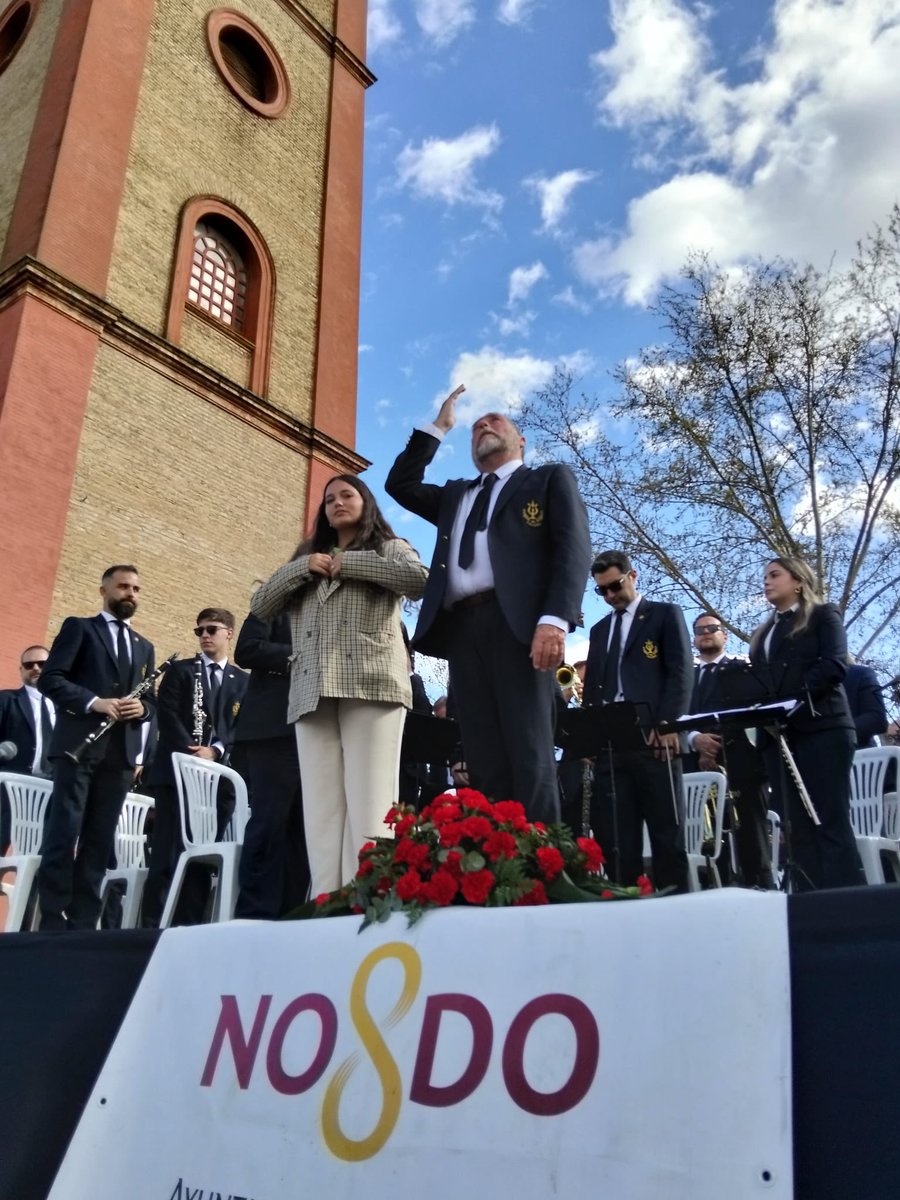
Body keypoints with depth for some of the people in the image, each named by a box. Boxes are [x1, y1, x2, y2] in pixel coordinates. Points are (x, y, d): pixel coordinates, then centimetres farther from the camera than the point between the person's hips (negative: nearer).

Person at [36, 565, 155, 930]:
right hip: (78, 745, -4)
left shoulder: (144, 647, 23)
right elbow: (50, 677, -3)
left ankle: (82, 922, 7)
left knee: (100, 841, 4)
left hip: (122, 752, 5)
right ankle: (52, 920, -2)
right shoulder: (78, 627, 8)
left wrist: (142, 707, -4)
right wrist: (94, 702, -17)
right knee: (63, 834, -7)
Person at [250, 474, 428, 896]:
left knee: (367, 804, -13)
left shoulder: (389, 548, 16)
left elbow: (418, 578, -6)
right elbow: (260, 607, 21)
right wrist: (302, 567, 6)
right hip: (312, 692, 4)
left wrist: (350, 562, -1)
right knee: (321, 809, -5)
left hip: (370, 685, -4)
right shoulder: (308, 556, 29)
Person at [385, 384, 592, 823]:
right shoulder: (455, 495, 34)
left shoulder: (551, 478, 17)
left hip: (518, 623, -5)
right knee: (484, 766, -2)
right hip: (462, 630, 5)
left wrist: (555, 619, -16)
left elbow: (573, 547, 1)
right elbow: (400, 484, 26)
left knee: (529, 759, -11)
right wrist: (439, 427, 29)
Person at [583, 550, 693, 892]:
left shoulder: (666, 614, 9)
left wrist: (669, 724, -13)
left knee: (666, 829, -2)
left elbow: (681, 672, -2)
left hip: (653, 737, -5)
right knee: (615, 834, 0)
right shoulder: (599, 630, 24)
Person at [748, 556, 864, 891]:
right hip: (777, 735, 6)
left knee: (831, 822, -9)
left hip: (821, 728, -6)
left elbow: (834, 665, -8)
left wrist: (794, 698, -19)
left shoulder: (823, 615, 8)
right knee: (797, 829, 1)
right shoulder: (762, 633, 25)